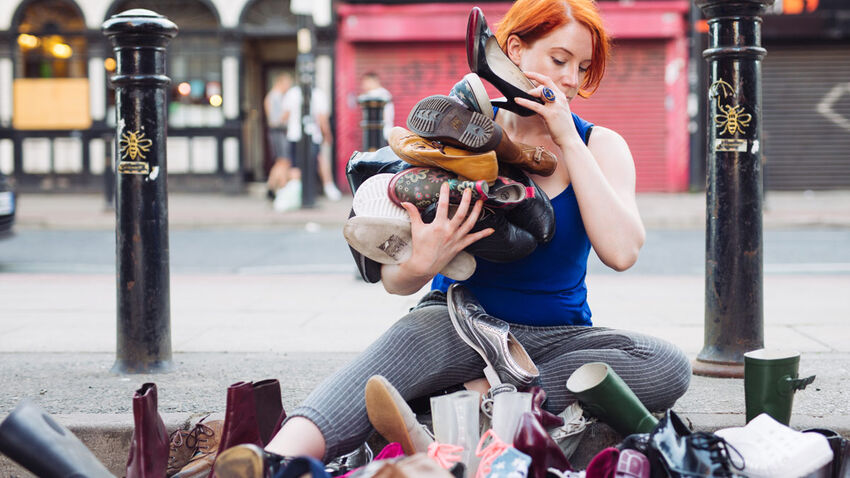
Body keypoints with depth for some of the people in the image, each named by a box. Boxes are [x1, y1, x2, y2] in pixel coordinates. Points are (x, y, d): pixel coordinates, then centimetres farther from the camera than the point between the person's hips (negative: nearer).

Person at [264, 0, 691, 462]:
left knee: (669, 366, -26)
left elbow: (620, 252, -20)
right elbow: (393, 279, -7)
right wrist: (420, 265, -33)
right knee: (410, 340, -37)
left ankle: (478, 394, -23)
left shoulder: (600, 145, 1)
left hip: (558, 336, 2)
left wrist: (568, 140, -17)